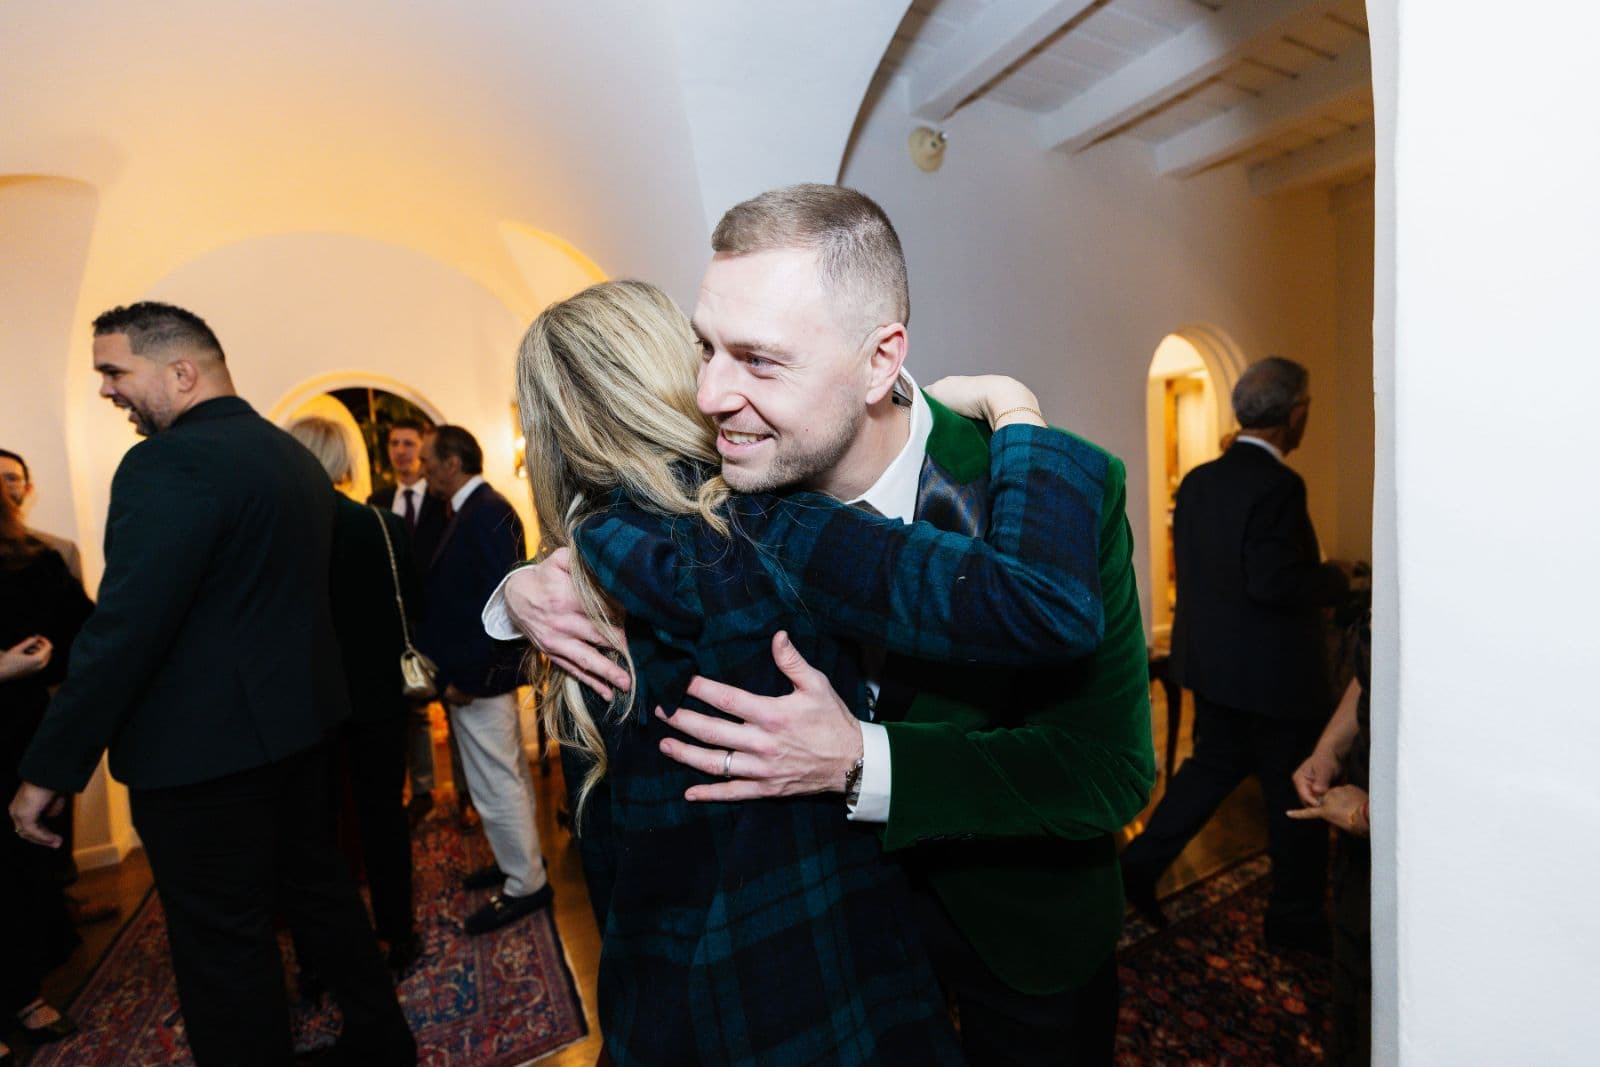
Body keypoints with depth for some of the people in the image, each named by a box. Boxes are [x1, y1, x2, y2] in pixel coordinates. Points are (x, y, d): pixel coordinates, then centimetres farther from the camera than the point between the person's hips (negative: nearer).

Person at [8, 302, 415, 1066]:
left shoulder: (172, 461, -18)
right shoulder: (293, 455, 8)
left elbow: (125, 625, -22)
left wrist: (49, 767, -14)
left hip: (203, 746, -9)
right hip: (295, 719, 9)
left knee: (222, 942, 9)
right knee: (316, 885, 22)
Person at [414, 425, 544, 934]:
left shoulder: (486, 512, -19)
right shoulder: (475, 510, 10)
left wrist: (467, 674, -20)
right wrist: (460, 669, 9)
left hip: (477, 679, -10)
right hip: (481, 672, 10)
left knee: (495, 785, 4)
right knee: (508, 776, 21)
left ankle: (525, 884, 21)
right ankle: (521, 857, 38)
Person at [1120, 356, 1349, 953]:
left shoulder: (1198, 480, 3)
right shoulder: (1278, 486, -20)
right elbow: (1272, 582, -25)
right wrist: (1333, 580, -7)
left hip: (1209, 660, 7)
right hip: (1271, 671, -7)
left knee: (1214, 764, 23)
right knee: (1294, 793, 12)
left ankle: (1140, 863, 22)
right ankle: (1295, 919, 30)